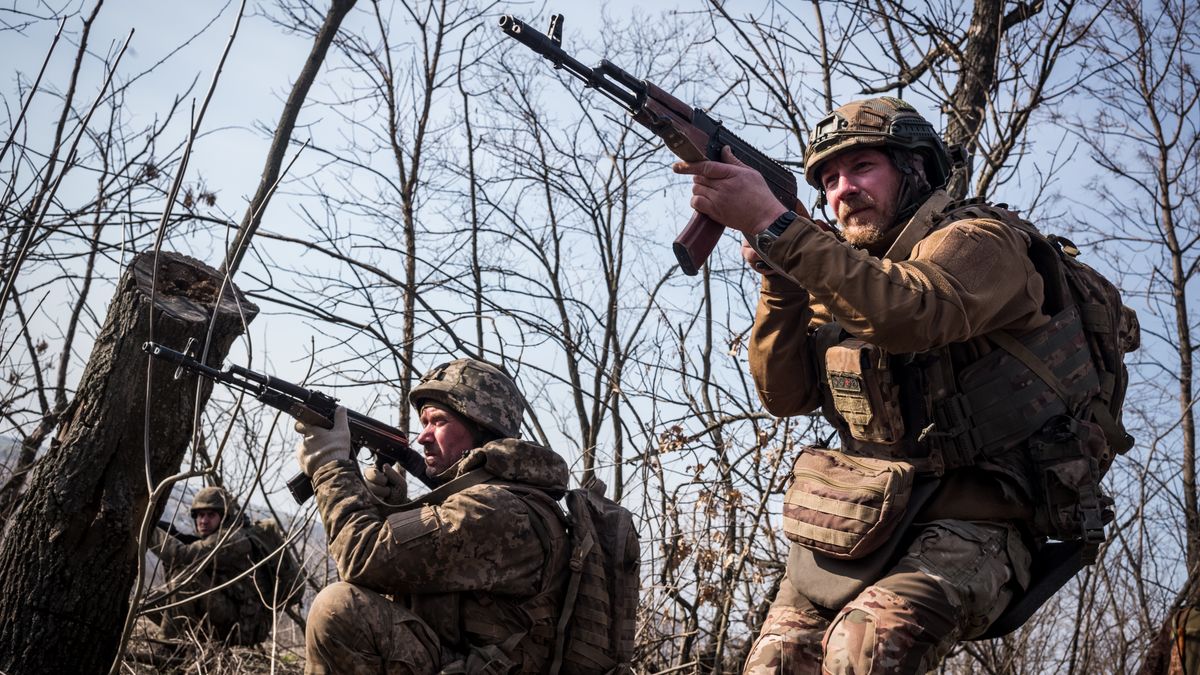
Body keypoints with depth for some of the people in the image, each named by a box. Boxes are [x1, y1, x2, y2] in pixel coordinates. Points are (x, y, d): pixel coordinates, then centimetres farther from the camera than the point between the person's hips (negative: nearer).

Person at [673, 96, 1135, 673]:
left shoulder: (982, 240, -4)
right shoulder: (844, 278, 16)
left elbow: (907, 312, -28)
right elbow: (784, 392, 5)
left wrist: (772, 223, -31)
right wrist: (778, 275, -9)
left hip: (966, 524, -6)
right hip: (852, 527, 6)